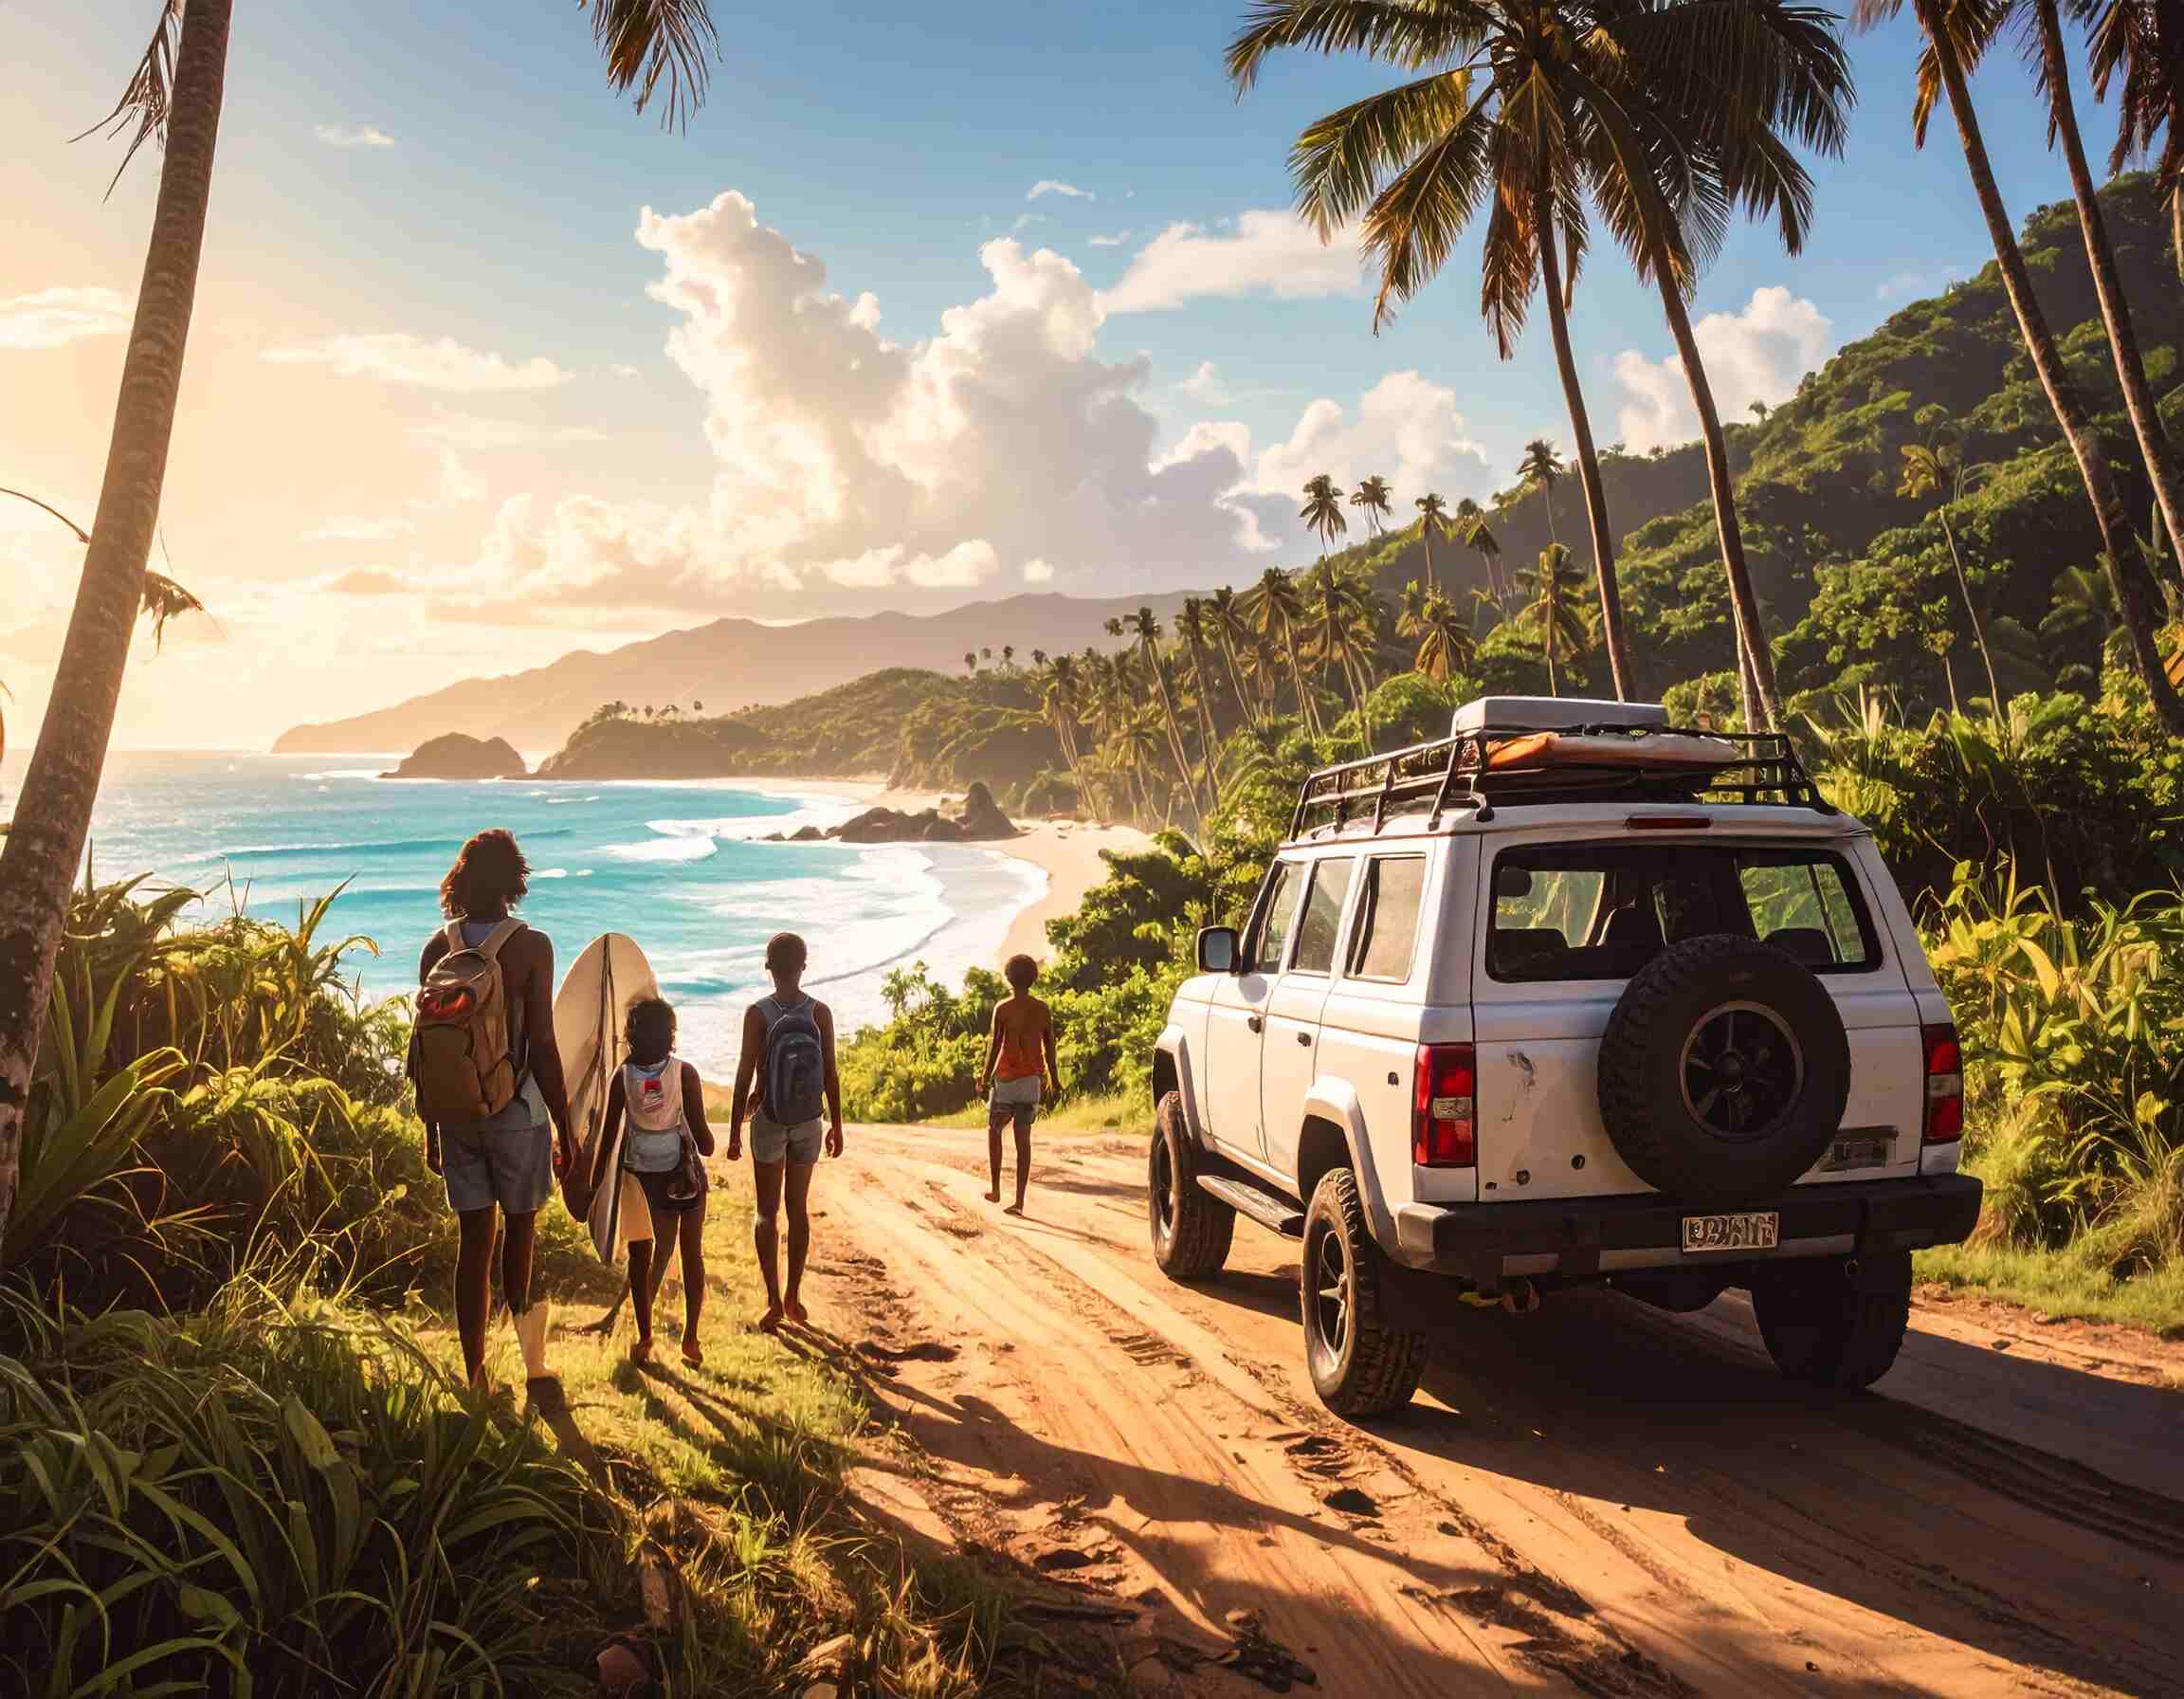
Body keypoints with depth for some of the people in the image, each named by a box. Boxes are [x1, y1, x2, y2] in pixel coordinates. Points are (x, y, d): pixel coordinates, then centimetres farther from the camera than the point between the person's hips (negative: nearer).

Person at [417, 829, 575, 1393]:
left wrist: (431, 1126, 14)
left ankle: (477, 1380, 13)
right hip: (517, 1111, -3)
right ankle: (533, 1362, 20)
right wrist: (564, 1128, -6)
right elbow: (542, 1048, -13)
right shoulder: (530, 946, -11)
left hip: (457, 1114, 4)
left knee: (474, 1241, 9)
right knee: (521, 1232, 11)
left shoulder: (438, 948, 1)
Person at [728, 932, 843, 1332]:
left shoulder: (757, 1013, -12)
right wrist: (836, 1126, 7)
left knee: (767, 1211, 8)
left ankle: (774, 1299, -2)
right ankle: (793, 1296, 18)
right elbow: (831, 1076, -3)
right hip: (808, 1122, 2)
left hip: (769, 1120, -2)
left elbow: (745, 1075, -11)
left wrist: (735, 1130, -3)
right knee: (798, 1208, 14)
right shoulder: (820, 1013, -6)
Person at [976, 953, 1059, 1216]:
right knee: (1023, 1140, 5)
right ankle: (1019, 1201, 2)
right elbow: (1050, 1048, 7)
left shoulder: (1002, 1009, -8)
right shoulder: (1043, 1010, 4)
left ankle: (995, 1189, 12)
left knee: (994, 1130, 16)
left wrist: (985, 1077, -2)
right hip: (1032, 1080, 4)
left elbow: (995, 1045, -10)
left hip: (1006, 1078, -3)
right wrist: (1054, 1080, 17)